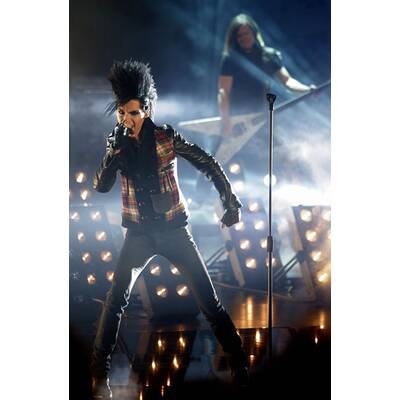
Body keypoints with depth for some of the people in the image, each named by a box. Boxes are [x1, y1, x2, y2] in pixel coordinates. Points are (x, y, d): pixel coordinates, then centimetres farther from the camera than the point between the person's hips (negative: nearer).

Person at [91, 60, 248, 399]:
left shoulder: (167, 138, -9)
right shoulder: (118, 143, -2)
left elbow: (208, 164, -2)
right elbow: (101, 186, -9)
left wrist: (230, 202, -5)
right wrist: (115, 152, -24)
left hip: (174, 230, -1)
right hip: (139, 234, 1)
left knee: (208, 300, -2)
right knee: (116, 300, -15)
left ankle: (240, 365, 10)